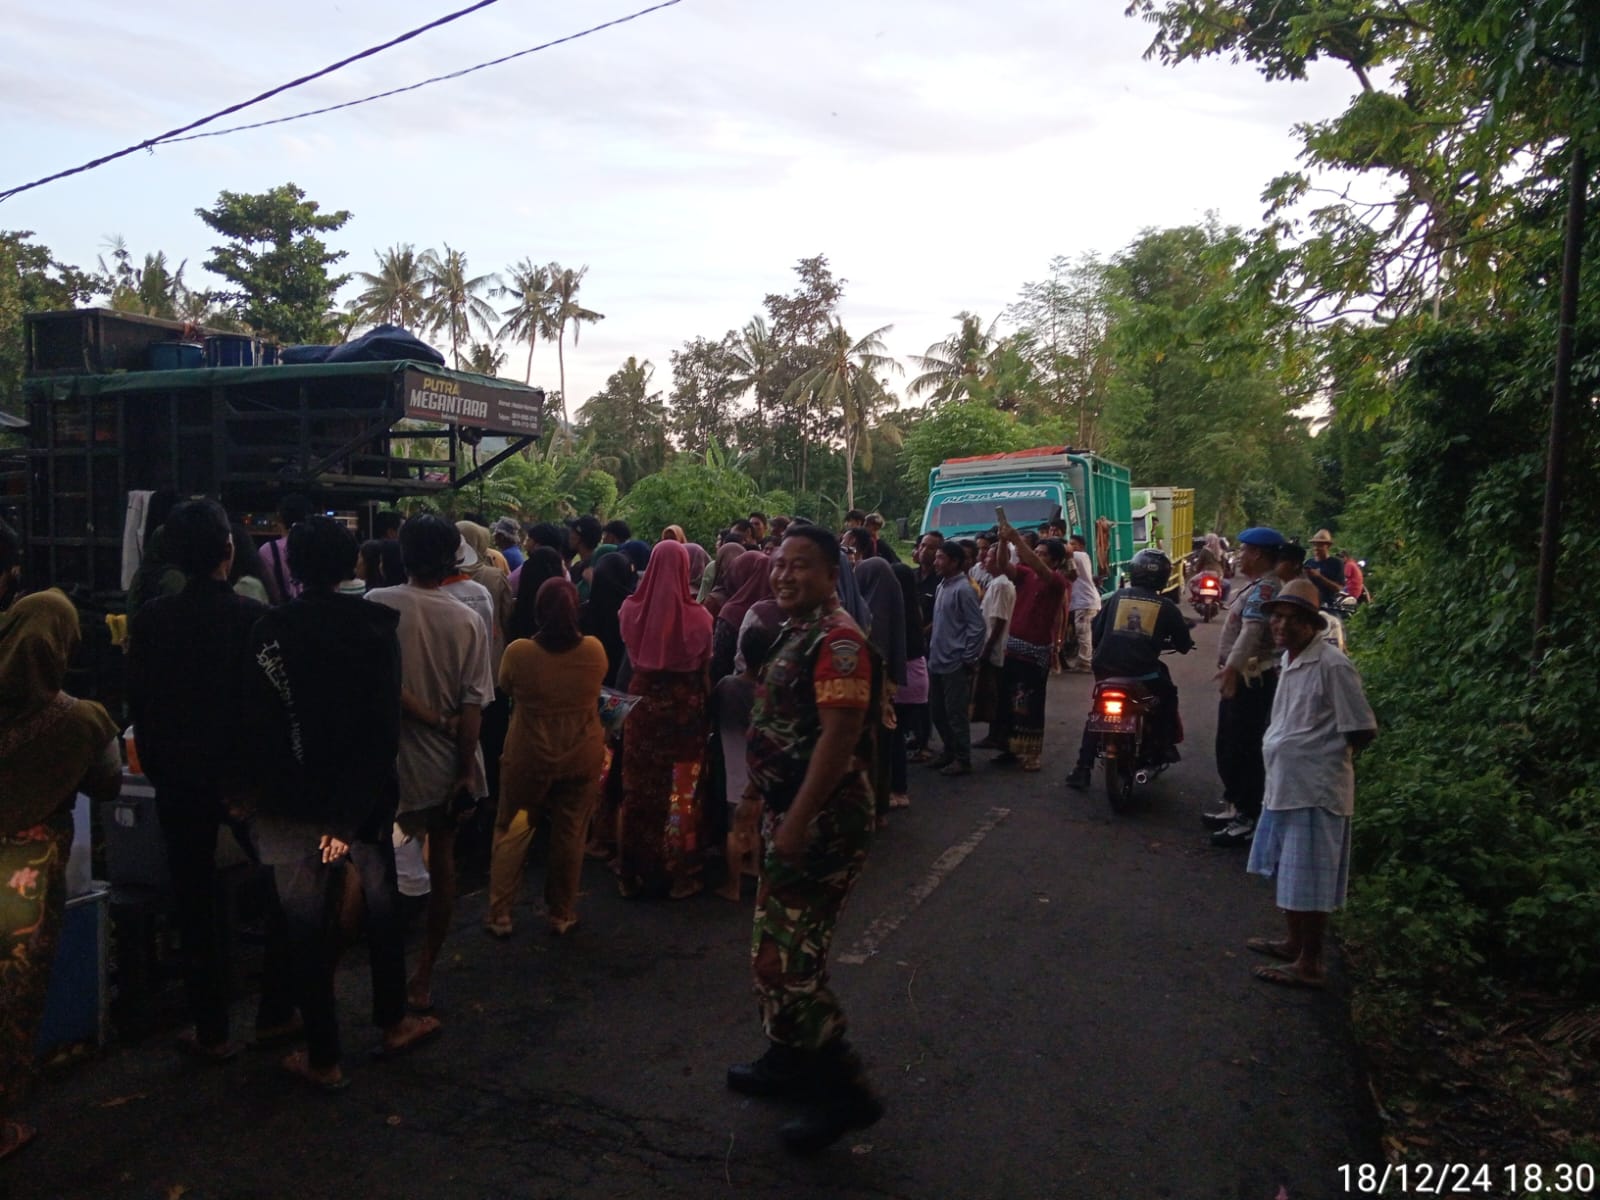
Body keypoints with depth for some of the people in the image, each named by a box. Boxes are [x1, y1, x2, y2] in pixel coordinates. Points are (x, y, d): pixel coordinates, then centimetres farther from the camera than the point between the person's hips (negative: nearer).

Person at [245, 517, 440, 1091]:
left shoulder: (270, 630, -10)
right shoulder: (376, 625, -9)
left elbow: (259, 722, -6)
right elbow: (387, 724, -12)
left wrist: (267, 790, 6)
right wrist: (360, 805, -8)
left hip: (293, 804, -1)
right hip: (366, 794, 1)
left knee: (308, 927, 9)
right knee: (382, 908, 20)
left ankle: (323, 1057, 20)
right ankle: (394, 1022, 34)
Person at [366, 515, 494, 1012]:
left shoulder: (376, 605, -11)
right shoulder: (468, 620, -7)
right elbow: (472, 704, -9)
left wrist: (429, 717, -8)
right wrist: (466, 768, -6)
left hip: (390, 759, -2)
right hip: (448, 763, 2)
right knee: (441, 863, 14)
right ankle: (422, 976, 22)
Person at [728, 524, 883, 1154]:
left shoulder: (837, 639, -19)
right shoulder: (796, 633, 13)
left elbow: (839, 735, -26)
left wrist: (797, 820, -27)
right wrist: (764, 788, 18)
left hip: (821, 820, -10)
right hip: (790, 812, 10)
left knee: (784, 958, -6)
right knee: (783, 949, 20)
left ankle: (842, 1090, 9)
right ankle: (789, 1059, 37)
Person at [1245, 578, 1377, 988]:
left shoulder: (1332, 666, -18)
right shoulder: (1290, 660, 9)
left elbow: (1363, 730, -15)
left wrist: (1328, 757, -4)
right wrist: (1275, 746, 10)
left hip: (1315, 792, -9)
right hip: (1284, 786, 9)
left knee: (1308, 882, 2)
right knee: (1287, 873, 22)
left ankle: (1309, 964, 16)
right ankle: (1293, 944, 38)